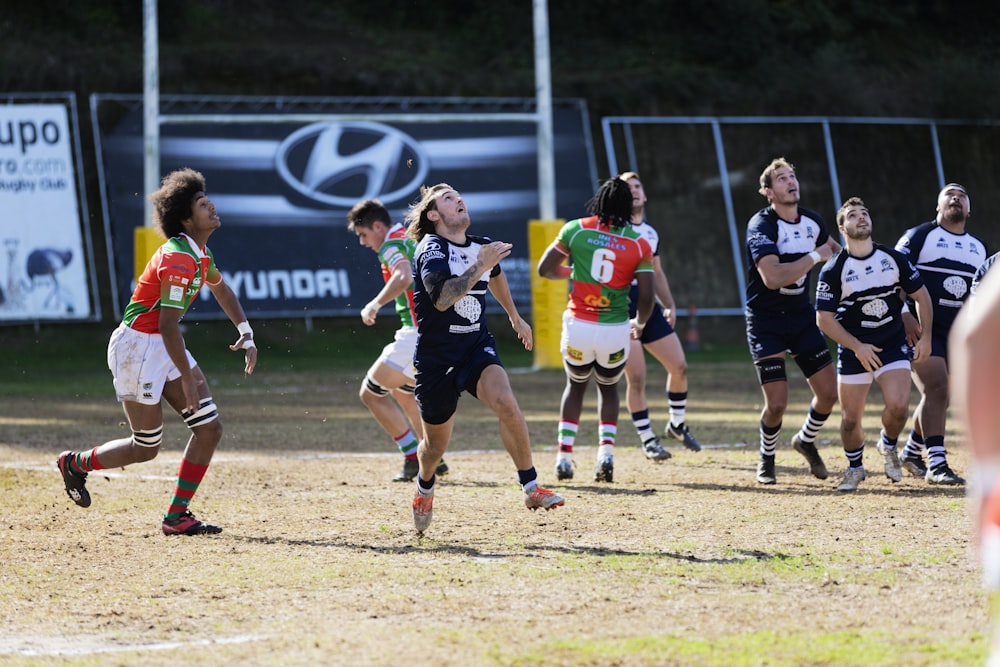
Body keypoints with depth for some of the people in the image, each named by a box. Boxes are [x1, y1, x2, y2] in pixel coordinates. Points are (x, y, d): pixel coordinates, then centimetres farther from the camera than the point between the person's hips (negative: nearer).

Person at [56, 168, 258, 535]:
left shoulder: (199, 252, 7)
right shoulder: (179, 259, -24)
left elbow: (220, 287, 28)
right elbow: (167, 325, -28)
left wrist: (245, 333, 18)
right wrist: (187, 379, -26)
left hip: (164, 348, 10)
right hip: (138, 347, -10)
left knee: (209, 428, 1)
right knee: (146, 448, 0)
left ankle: (177, 517, 6)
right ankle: (76, 463, 25)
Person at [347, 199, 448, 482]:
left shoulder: (392, 244, -10)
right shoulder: (415, 236, 18)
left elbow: (404, 277, -31)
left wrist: (375, 304, -27)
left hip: (420, 332, -10)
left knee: (371, 392, 1)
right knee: (402, 390, 29)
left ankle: (414, 459, -5)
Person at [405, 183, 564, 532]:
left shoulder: (482, 246, 4)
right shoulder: (431, 250, -16)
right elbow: (442, 298, -34)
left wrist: (515, 317, 41)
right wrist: (480, 265, -39)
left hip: (477, 347, 4)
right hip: (436, 356, -4)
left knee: (506, 403, -26)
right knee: (436, 444, 10)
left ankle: (531, 489, -19)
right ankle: (424, 488, 45)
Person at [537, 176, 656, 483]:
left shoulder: (576, 230, -2)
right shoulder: (638, 244, -3)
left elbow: (545, 269, 4)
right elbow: (646, 297, -4)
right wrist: (640, 322, 16)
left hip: (578, 326, 0)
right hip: (615, 330, 0)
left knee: (576, 385, 25)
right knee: (608, 387, 25)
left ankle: (564, 455, 15)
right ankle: (606, 451, 6)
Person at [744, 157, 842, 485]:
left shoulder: (812, 221, 2)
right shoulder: (761, 225, -19)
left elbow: (831, 246, 28)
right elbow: (773, 277, -33)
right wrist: (814, 257, -26)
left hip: (801, 315, 6)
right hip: (765, 320, -6)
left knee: (828, 392, 0)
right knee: (777, 404, -10)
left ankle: (806, 440, 31)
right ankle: (766, 458, 19)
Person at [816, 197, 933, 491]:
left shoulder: (894, 258, -3)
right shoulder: (833, 270, -11)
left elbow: (920, 295, 8)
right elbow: (824, 318, -10)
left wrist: (925, 337, 1)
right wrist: (857, 347, -16)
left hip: (894, 345, 1)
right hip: (853, 351, -1)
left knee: (898, 406, -19)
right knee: (850, 419, -1)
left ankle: (888, 445, 15)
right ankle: (855, 467, 28)